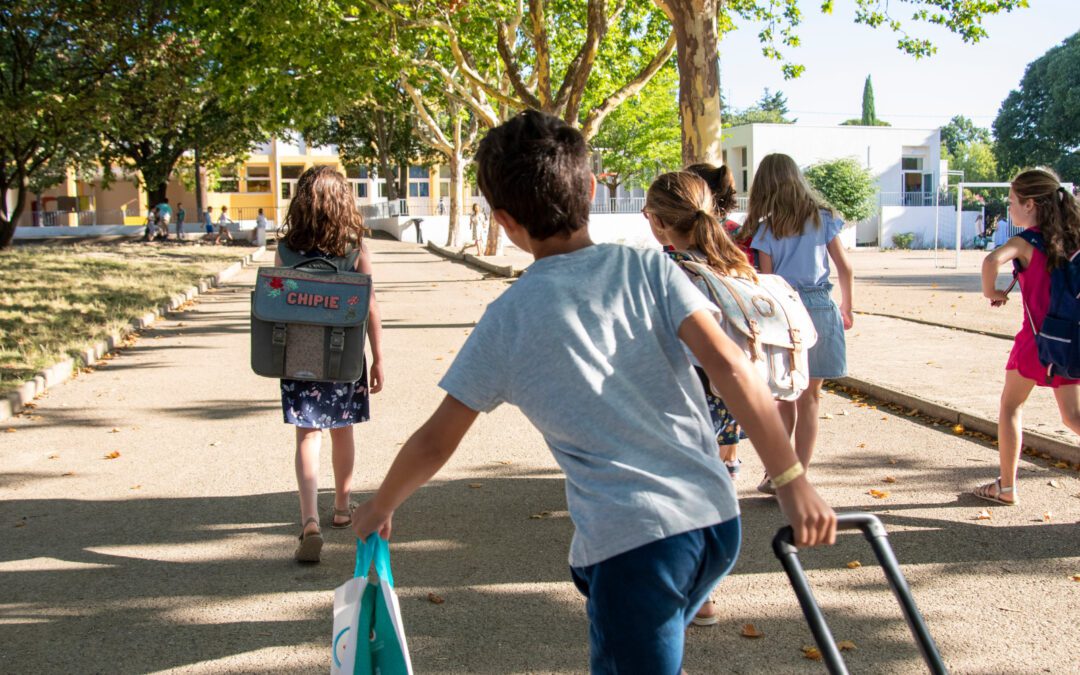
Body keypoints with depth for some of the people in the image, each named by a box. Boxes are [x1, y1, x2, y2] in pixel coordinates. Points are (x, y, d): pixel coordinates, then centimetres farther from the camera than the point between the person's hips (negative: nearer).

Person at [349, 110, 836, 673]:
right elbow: (728, 365, -9)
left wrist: (379, 508, 25)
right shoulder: (648, 269, 3)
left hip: (631, 541, -4)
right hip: (716, 520, 5)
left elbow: (435, 443, 7)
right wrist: (793, 481, -8)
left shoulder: (507, 320, 0)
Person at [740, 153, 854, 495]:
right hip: (820, 308, 0)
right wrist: (846, 308, 18)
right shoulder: (822, 217, 3)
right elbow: (845, 268, 5)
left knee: (784, 396, 13)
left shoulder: (765, 228, -1)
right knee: (809, 398, 6)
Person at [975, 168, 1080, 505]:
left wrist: (991, 291, -15)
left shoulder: (1025, 241, -12)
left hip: (1037, 336, -5)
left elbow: (992, 260, -32)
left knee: (1010, 407, 12)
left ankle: (1006, 487, 16)